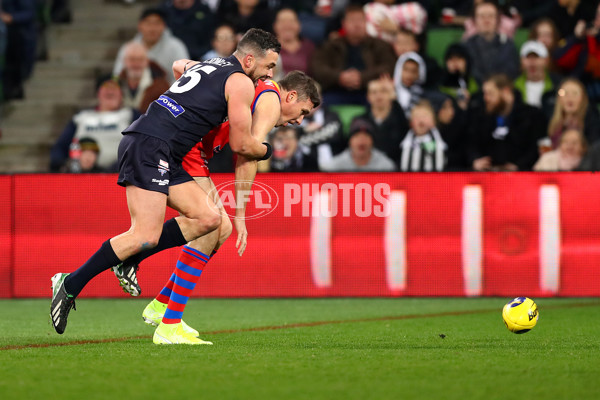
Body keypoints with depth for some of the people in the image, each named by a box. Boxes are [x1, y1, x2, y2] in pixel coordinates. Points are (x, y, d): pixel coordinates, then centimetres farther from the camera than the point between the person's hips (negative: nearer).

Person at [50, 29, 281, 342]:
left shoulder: (206, 66, 24)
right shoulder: (240, 82, -1)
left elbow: (178, 66, 49)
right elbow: (241, 144, 1)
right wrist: (266, 151, 21)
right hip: (151, 147, -10)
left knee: (208, 218, 3)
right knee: (146, 235, -17)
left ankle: (128, 259, 3)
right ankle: (71, 284, -13)